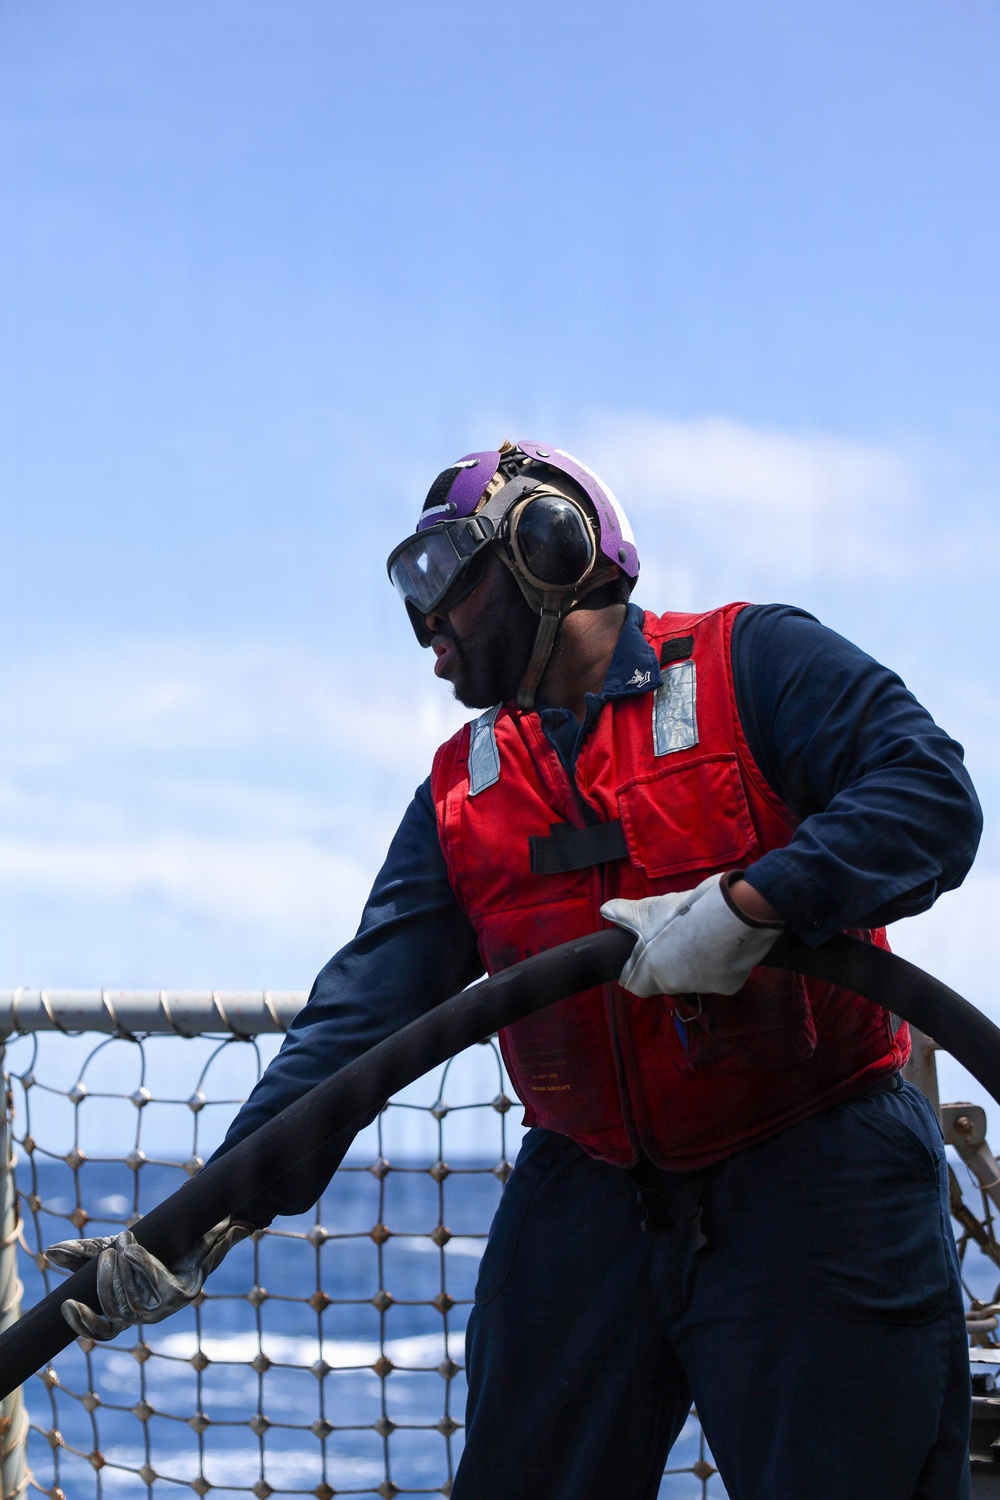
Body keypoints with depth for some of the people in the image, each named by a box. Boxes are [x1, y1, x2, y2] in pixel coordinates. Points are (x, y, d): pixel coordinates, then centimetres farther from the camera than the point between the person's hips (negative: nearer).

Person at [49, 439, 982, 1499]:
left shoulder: (749, 666, -3)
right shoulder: (460, 795, 11)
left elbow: (931, 792, -16)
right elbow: (364, 1012, 2)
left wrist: (748, 905, -28)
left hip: (811, 1191, -5)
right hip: (589, 1202, 5)